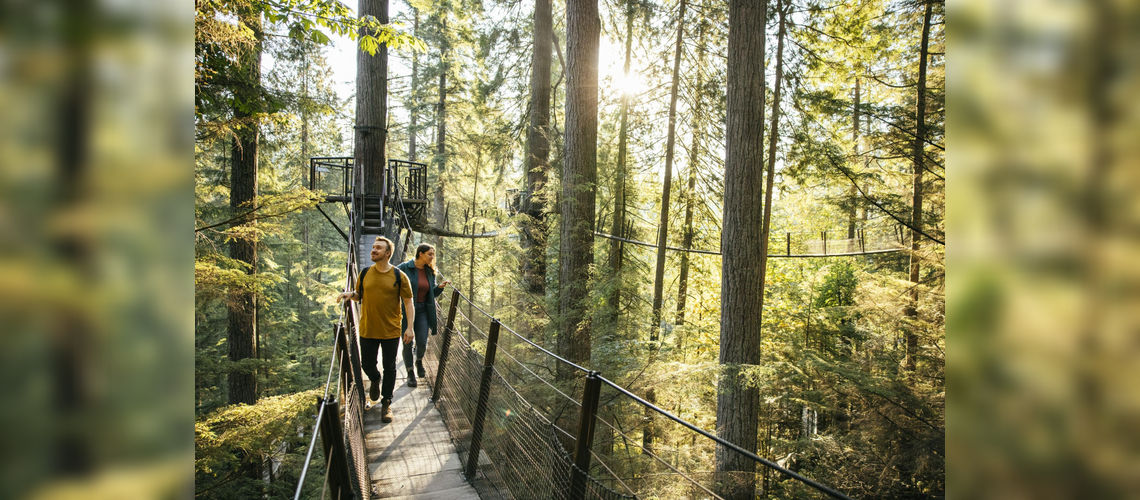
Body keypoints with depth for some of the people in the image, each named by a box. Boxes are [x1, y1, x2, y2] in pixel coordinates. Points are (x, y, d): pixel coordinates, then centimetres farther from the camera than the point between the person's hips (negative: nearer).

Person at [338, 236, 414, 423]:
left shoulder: (399, 276, -6)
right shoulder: (365, 273, 3)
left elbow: (408, 303, -4)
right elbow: (359, 295, 16)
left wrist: (410, 327, -11)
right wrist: (350, 294, -8)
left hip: (391, 331, -2)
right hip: (367, 330, 3)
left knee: (389, 368, 7)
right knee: (367, 364, 13)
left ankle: (386, 403, 23)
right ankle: (375, 380, 48)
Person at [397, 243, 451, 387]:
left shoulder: (429, 272, 5)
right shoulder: (404, 268, -11)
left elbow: (432, 294, 13)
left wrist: (440, 287, -7)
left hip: (422, 310, 4)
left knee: (422, 342, -4)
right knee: (407, 343, 3)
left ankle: (419, 361, 30)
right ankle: (410, 373, 21)